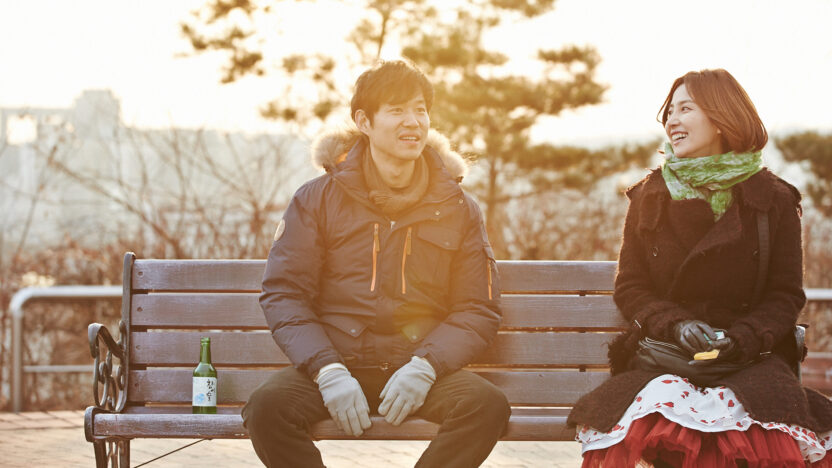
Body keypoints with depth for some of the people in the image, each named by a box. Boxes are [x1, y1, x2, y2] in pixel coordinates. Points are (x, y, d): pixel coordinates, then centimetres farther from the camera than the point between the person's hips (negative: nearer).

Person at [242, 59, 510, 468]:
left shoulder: (457, 208, 10)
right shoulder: (317, 199, 6)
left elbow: (477, 309, 8)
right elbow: (283, 294, 2)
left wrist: (424, 367, -11)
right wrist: (327, 371, -14)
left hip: (418, 369, 1)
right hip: (335, 361, -1)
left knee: (488, 404, -29)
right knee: (267, 406, -32)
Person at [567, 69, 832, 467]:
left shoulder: (773, 199, 9)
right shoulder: (650, 196, 14)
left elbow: (786, 295, 9)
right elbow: (629, 288, 13)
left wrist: (744, 337, -10)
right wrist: (676, 325, -7)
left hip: (748, 360, -1)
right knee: (656, 422, -36)